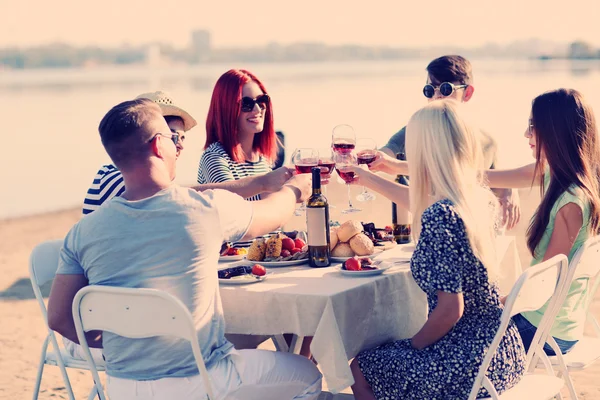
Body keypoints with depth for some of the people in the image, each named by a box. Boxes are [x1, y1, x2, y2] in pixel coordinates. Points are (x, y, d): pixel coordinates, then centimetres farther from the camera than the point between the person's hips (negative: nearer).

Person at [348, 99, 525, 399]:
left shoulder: (439, 216, -25)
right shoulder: (476, 197, 1)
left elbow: (450, 310, -23)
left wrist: (411, 346, -5)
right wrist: (368, 179, 37)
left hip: (469, 362, -8)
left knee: (361, 369, 13)